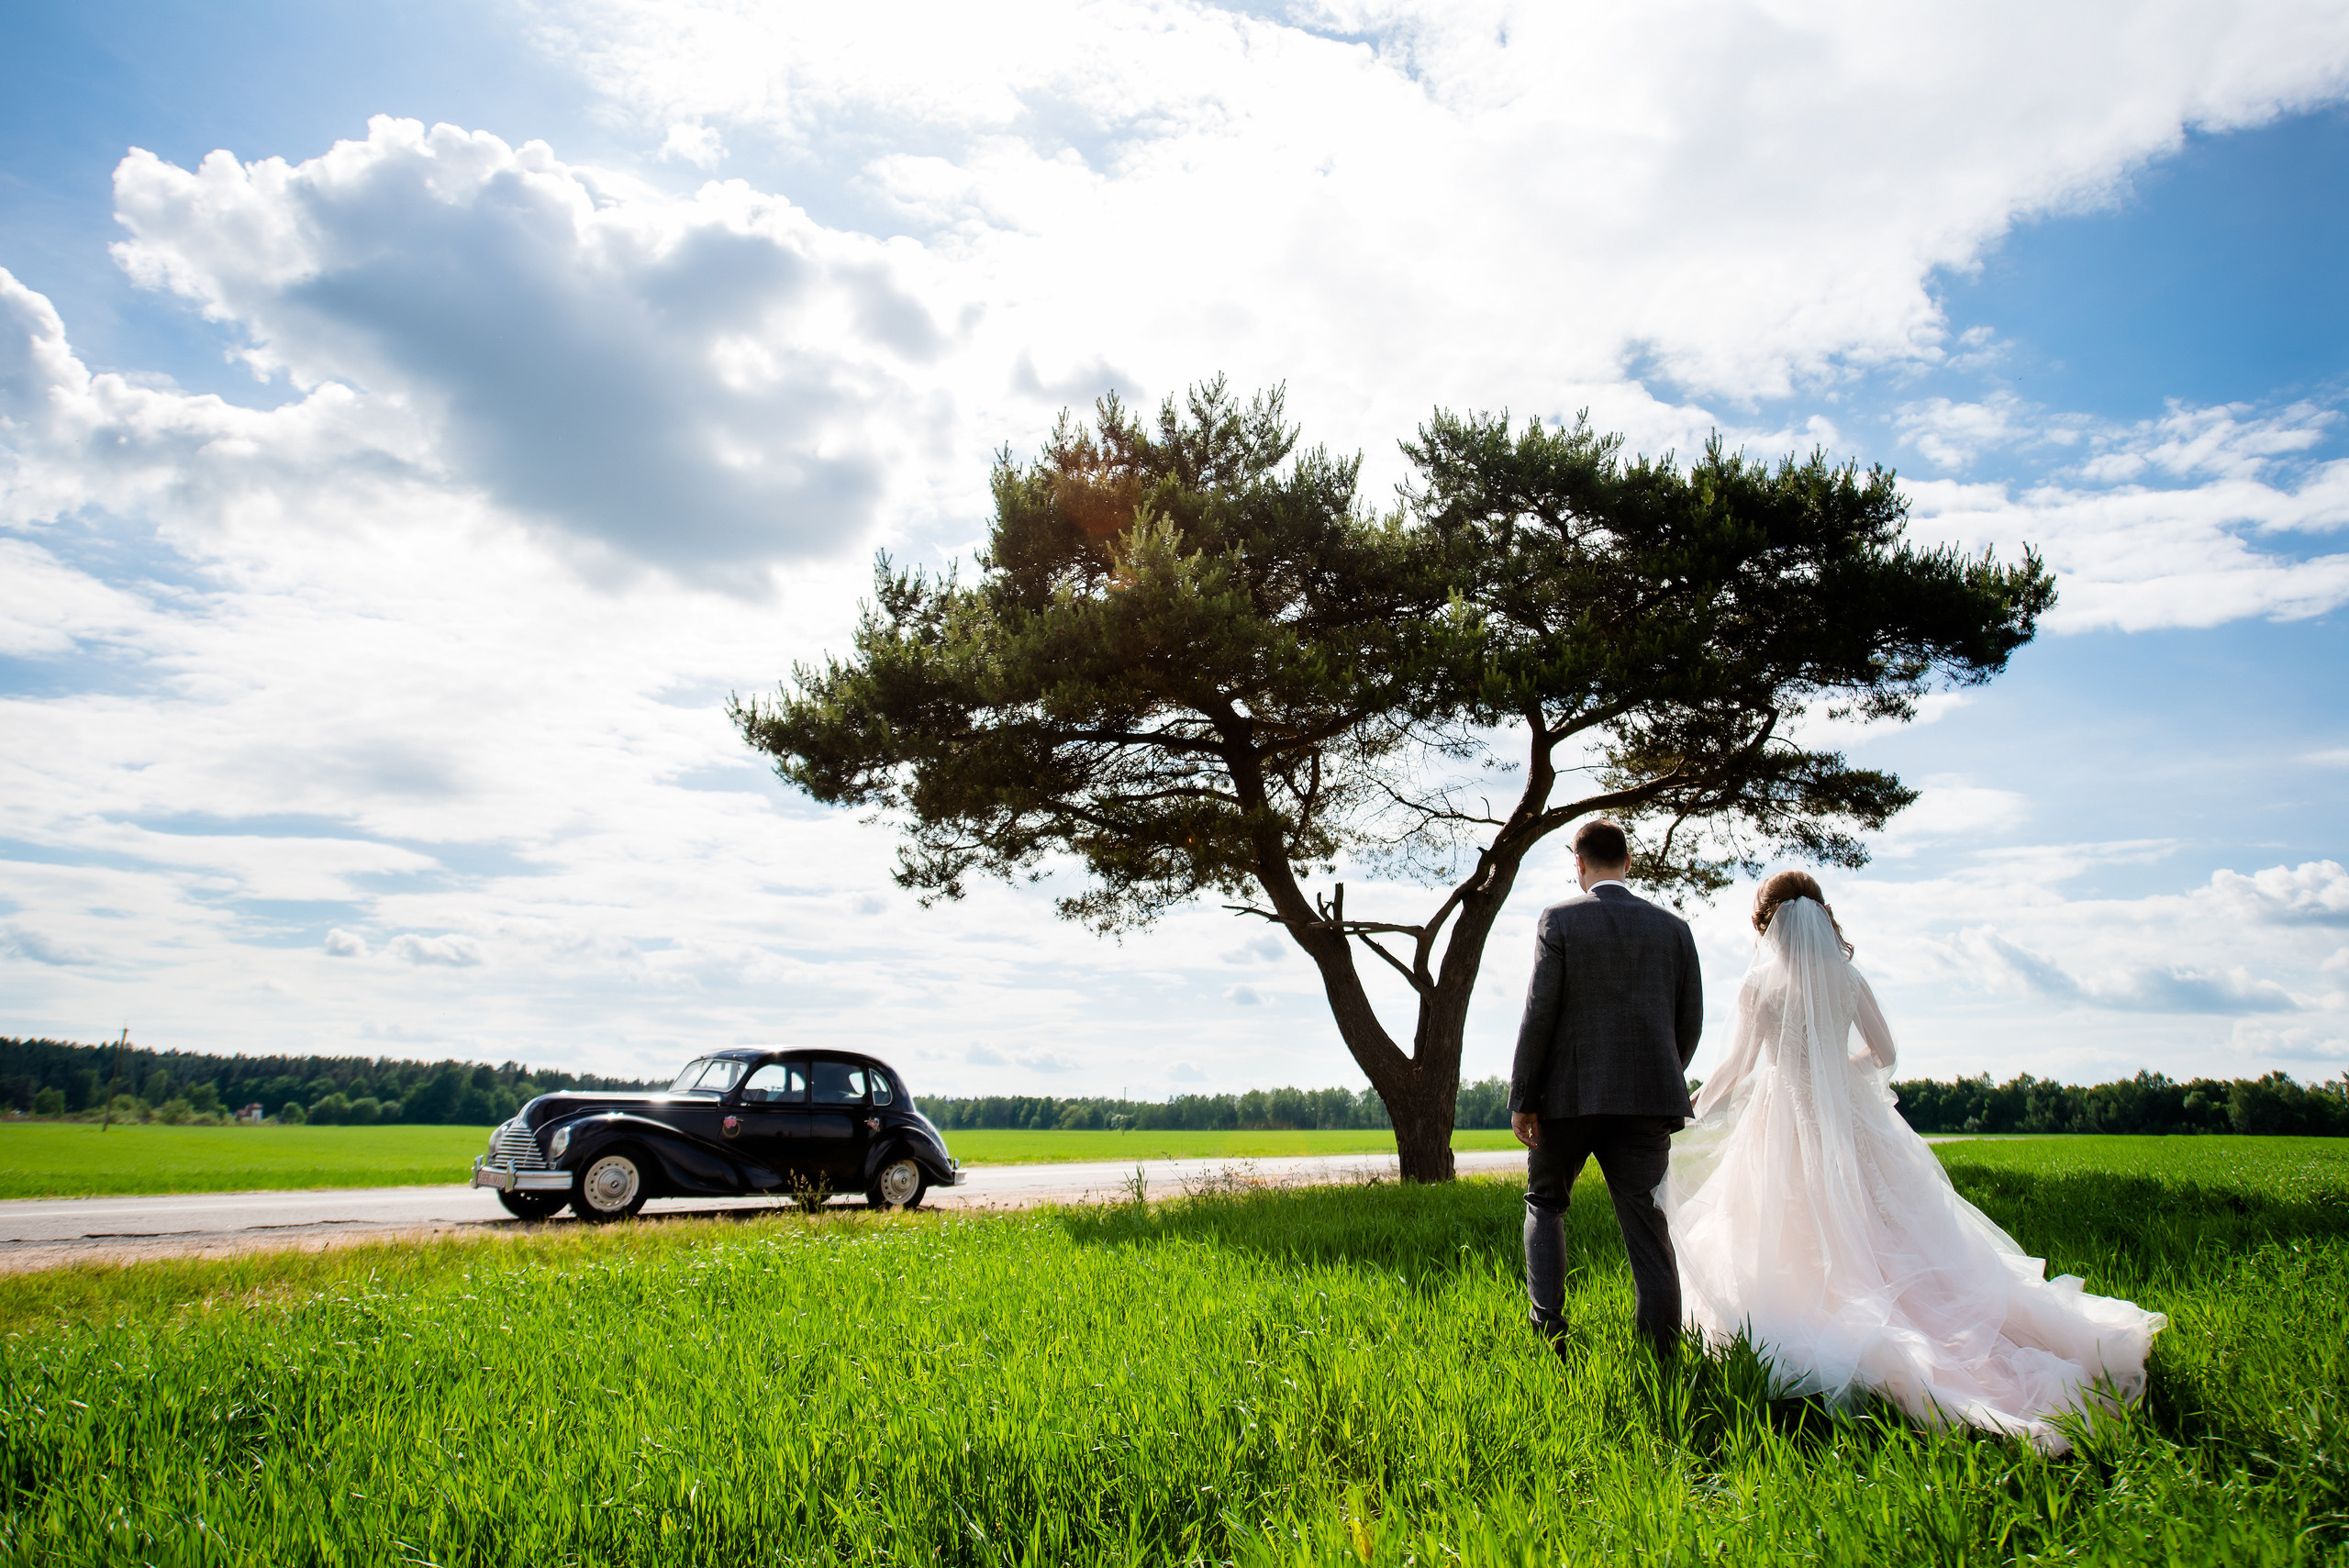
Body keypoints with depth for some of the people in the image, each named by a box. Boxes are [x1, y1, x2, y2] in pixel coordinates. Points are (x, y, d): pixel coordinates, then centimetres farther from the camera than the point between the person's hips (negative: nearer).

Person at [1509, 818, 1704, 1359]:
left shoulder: (1559, 920, -4)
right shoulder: (1674, 927, 7)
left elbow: (1539, 1013, -9)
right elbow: (1691, 1021, 8)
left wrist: (1522, 1099, -5)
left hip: (1571, 1092, -2)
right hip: (1648, 1097, 2)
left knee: (1545, 1203, 17)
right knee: (1647, 1225, 5)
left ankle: (1548, 1327, 5)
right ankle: (1662, 1356, 3)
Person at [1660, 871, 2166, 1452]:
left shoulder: (1760, 983, -6)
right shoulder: (1848, 978, 3)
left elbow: (1739, 1064, -7)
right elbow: (1884, 1054, 9)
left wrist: (1698, 1108, 6)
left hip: (1782, 1120, -3)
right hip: (1848, 1117, 4)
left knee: (1791, 1244, 3)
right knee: (1886, 1234, 7)